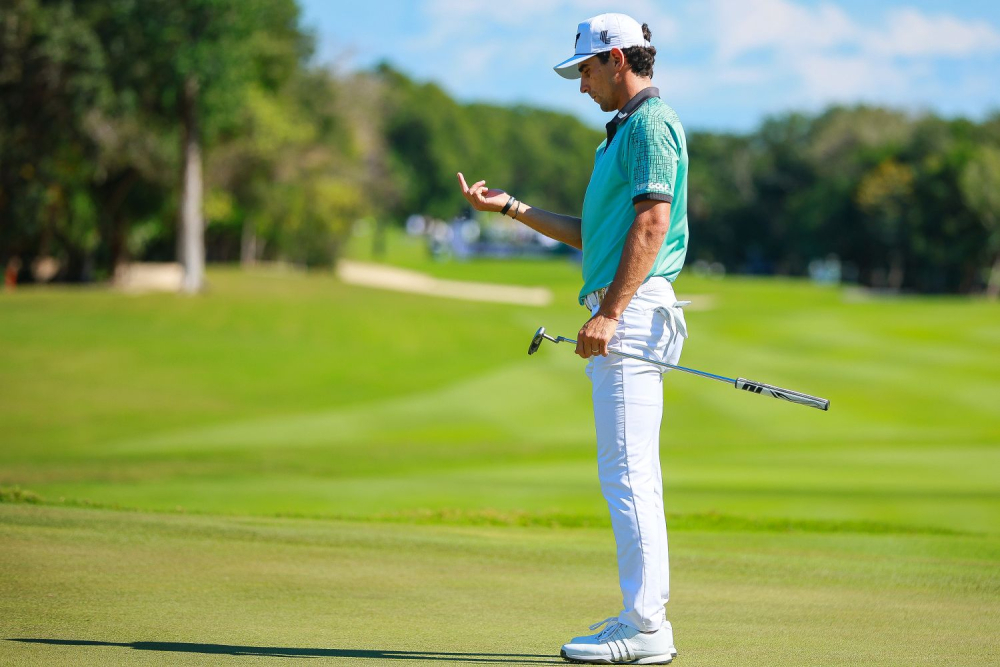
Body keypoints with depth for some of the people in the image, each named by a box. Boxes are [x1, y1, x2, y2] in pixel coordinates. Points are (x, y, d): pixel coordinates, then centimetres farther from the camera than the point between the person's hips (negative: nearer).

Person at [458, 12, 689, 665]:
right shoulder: (627, 129, 23)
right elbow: (594, 233, 26)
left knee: (627, 470, -12)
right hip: (624, 314, 11)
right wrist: (508, 206, 25)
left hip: (632, 309, -11)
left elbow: (652, 223, -20)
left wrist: (608, 313, -24)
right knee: (631, 472, 12)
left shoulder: (650, 124, -10)